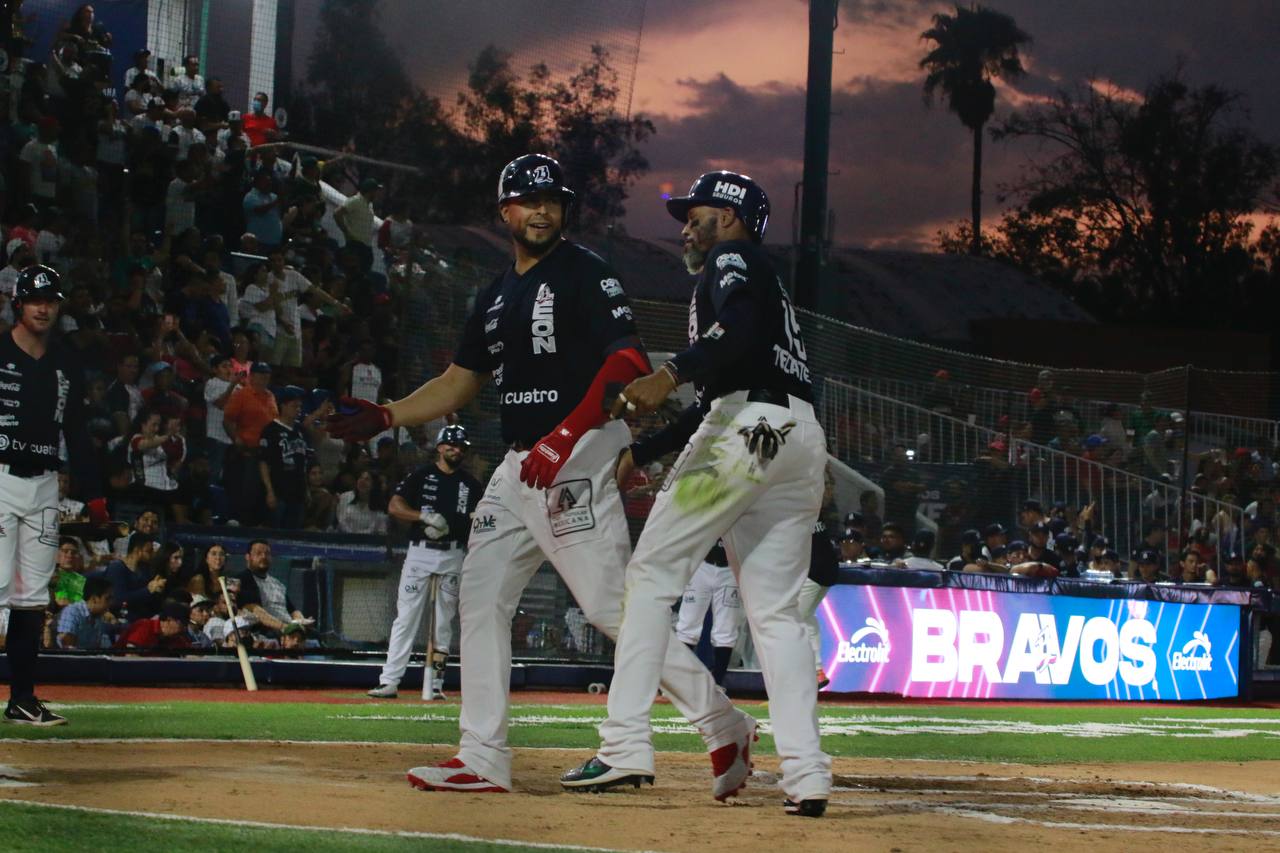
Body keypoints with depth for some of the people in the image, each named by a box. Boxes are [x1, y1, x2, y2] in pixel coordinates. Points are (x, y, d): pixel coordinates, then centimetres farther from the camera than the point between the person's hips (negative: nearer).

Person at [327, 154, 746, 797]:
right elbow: (460, 381, 25)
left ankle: (721, 725, -10)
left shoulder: (585, 274, -7)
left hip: (578, 460, -9)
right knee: (481, 597, 6)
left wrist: (566, 435, -26)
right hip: (519, 465, 9)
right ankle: (483, 760, 9)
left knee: (611, 604, -15)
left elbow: (630, 361, -18)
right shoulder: (498, 294, 19)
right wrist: (384, 417, 12)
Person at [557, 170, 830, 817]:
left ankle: (626, 747, -12)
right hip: (802, 437, 9)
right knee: (774, 610, 5)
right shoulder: (764, 281, 33)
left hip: (748, 430, -9)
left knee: (651, 571, -4)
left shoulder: (732, 259, 6)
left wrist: (671, 375, -28)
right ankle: (806, 775, -8)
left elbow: (740, 333, -18)